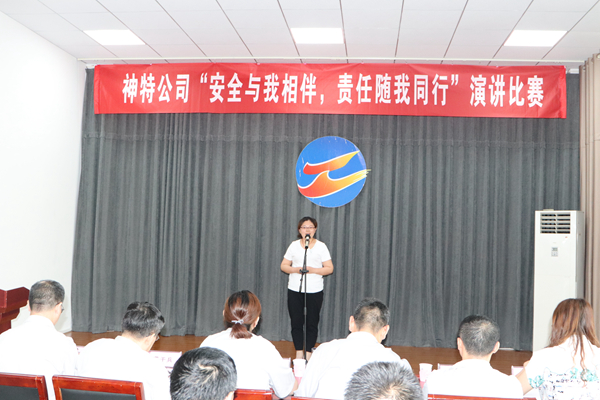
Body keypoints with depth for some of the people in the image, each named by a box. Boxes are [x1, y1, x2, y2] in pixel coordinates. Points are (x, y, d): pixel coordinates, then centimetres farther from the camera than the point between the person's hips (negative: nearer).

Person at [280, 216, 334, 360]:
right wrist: (296, 269, -11)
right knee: (296, 323, 3)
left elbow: (329, 268, 0)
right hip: (295, 290, 2)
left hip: (314, 291, -1)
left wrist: (313, 270, -15)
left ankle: (309, 354, 13)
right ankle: (299, 353, 15)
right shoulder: (294, 245, 8)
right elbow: (283, 266, 8)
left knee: (312, 324, 1)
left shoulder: (321, 246, 3)